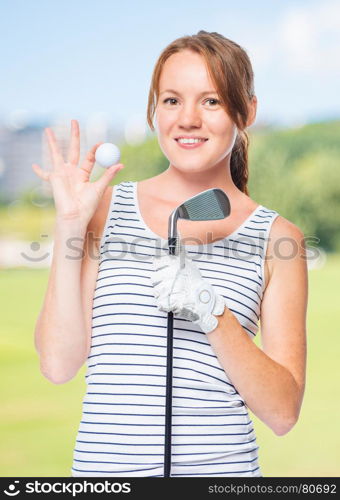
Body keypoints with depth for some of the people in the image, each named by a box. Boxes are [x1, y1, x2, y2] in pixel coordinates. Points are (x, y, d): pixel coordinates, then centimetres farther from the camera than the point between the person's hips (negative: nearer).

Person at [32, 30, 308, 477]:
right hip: (104, 465, 1)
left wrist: (211, 312, -17)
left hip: (222, 467, -1)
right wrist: (69, 227, -8)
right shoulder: (104, 207, 2)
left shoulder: (276, 238, -1)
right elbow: (58, 363, -3)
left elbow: (283, 412, -4)